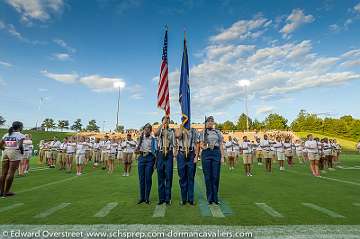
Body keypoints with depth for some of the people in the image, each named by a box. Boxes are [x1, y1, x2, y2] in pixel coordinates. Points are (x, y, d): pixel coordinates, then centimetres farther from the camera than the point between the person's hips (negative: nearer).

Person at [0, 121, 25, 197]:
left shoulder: (6, 135, 13)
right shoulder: (20, 135, -8)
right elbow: (20, 146, -17)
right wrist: (22, 151, -1)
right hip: (15, 154, -7)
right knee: (10, 173, -1)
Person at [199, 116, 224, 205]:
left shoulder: (218, 132, 12)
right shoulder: (203, 132, 11)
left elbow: (221, 145, 9)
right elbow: (201, 144, 8)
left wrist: (222, 157, 2)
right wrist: (203, 146, -15)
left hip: (216, 153, 1)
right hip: (206, 153, 0)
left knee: (216, 176, 2)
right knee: (208, 176, 3)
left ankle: (215, 197, 17)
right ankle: (210, 198, 15)